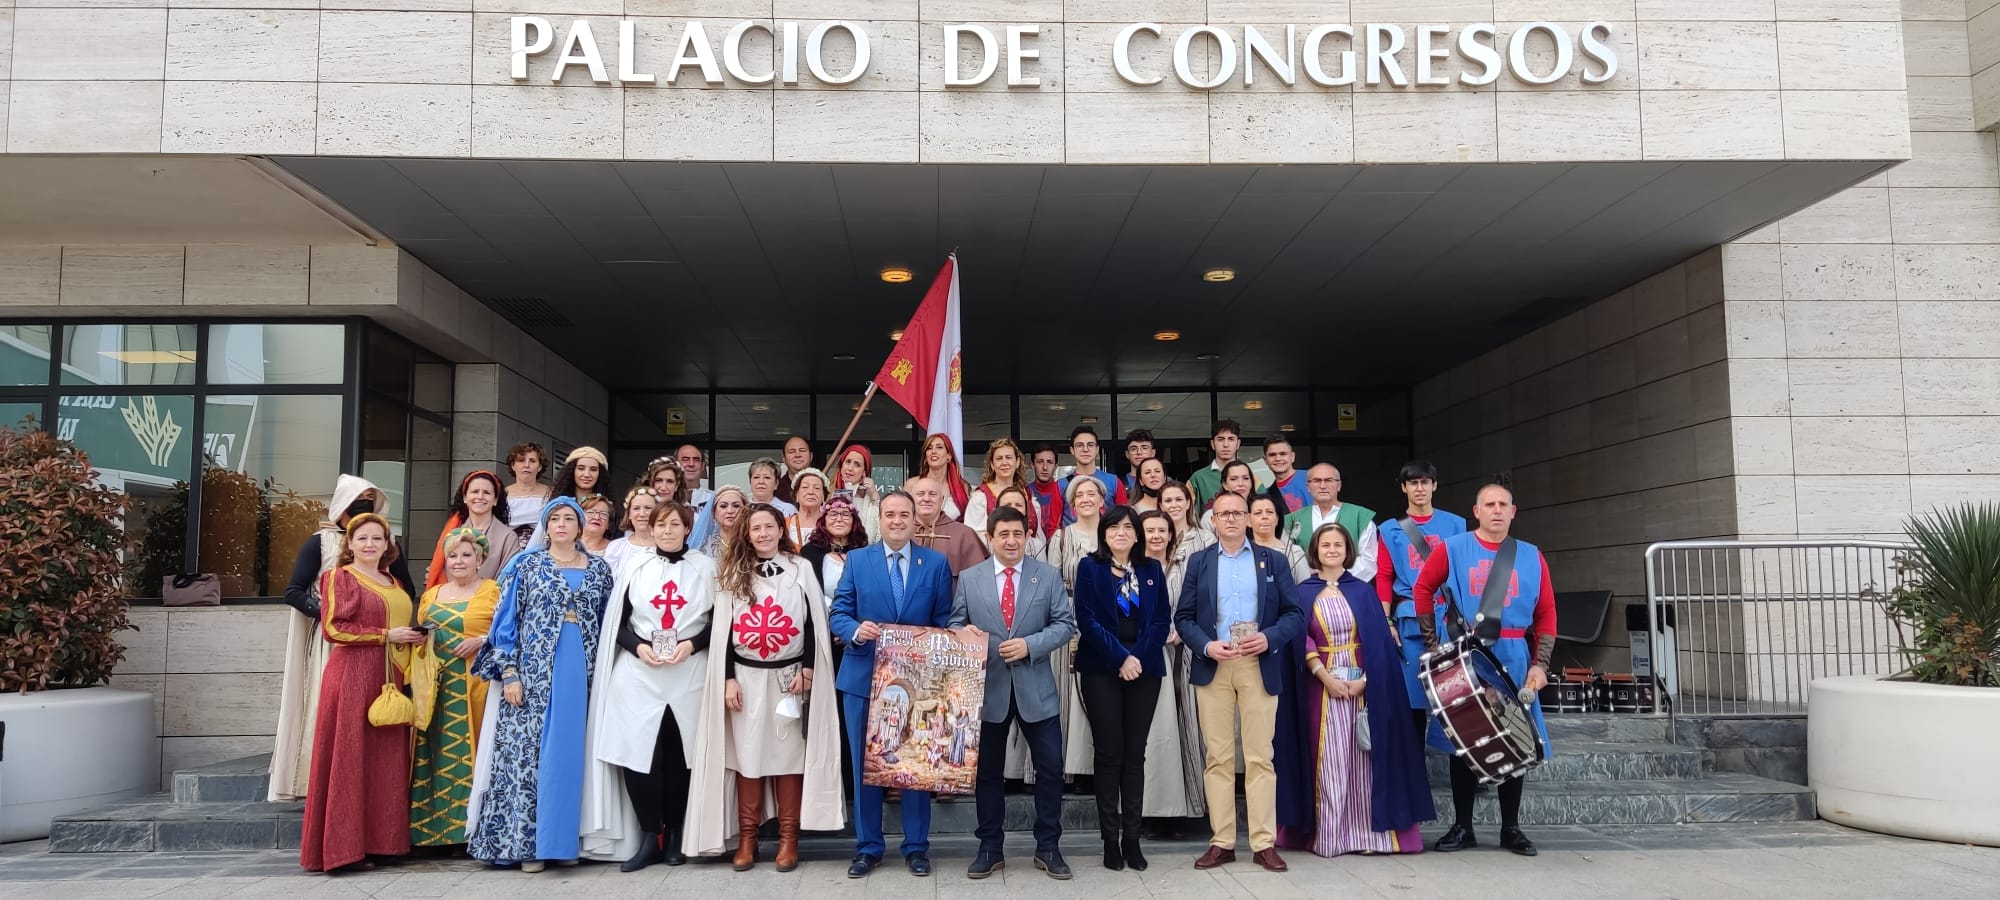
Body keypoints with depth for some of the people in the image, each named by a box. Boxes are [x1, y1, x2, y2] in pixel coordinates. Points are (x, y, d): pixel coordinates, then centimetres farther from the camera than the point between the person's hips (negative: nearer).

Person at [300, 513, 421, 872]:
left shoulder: (393, 584, 18)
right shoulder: (339, 578, -1)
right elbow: (333, 628, -10)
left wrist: (414, 635, 7)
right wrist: (385, 635, -13)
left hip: (390, 678, 7)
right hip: (352, 676, -7)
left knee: (386, 759, 6)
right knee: (349, 758, -5)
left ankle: (378, 840, 11)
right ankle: (342, 846, -1)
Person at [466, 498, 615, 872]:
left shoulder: (599, 570, 10)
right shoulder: (527, 565, 4)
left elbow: (607, 624, 12)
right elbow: (507, 619, 1)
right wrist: (509, 673, -8)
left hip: (582, 675, 2)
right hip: (535, 674, -2)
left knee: (571, 753, 3)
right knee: (528, 752, -4)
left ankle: (565, 838, 10)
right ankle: (527, 841, 2)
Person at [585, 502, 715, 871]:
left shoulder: (706, 568, 6)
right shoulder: (633, 567, 7)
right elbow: (615, 621, 6)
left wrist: (692, 644, -10)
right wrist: (638, 646, -10)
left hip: (689, 675, 0)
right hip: (638, 675, 0)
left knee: (679, 755, 2)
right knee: (638, 751, -6)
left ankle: (674, 835, 15)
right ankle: (648, 837, 4)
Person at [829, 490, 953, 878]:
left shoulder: (936, 563, 3)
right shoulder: (857, 560, 3)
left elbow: (944, 622, 3)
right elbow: (838, 613, 0)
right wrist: (856, 630, -21)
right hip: (864, 677, 0)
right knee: (865, 765, 7)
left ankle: (916, 846, 19)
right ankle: (868, 847, 19)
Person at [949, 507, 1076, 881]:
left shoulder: (1049, 576, 2)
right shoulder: (968, 578, 4)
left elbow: (1065, 625, -2)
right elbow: (955, 624, 6)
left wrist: (1030, 645, -16)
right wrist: (963, 633, -17)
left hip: (1035, 687, 0)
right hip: (988, 686, 0)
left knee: (1050, 768, 3)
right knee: (987, 770, 9)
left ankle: (1048, 848, 17)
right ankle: (990, 848, 22)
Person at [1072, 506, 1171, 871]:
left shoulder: (1152, 570, 11)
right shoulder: (1089, 567, 2)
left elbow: (1162, 620, 4)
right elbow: (1087, 619, -6)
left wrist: (1139, 657, -11)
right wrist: (1121, 658, -13)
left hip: (1145, 669, 2)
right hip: (1101, 670, -2)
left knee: (1135, 753, 3)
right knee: (1109, 752, -1)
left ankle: (1132, 837, 7)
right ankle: (1110, 839, 5)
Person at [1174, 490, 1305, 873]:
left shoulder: (1273, 561, 9)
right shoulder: (1198, 562, 11)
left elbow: (1295, 614, 4)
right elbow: (1183, 616, 6)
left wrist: (1269, 637, -14)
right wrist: (1206, 646, -12)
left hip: (1260, 666, -1)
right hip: (1212, 667, 1)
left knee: (1260, 756, -1)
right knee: (1218, 757, 3)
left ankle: (1264, 843, 4)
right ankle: (1221, 842, 8)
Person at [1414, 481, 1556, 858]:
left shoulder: (1531, 557, 7)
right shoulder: (1451, 550, 1)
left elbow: (1546, 613, 7)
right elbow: (1422, 589, 7)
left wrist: (1540, 663, -2)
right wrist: (1433, 644, 1)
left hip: (1513, 661, 2)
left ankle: (1511, 828, 18)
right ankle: (1462, 827, 14)